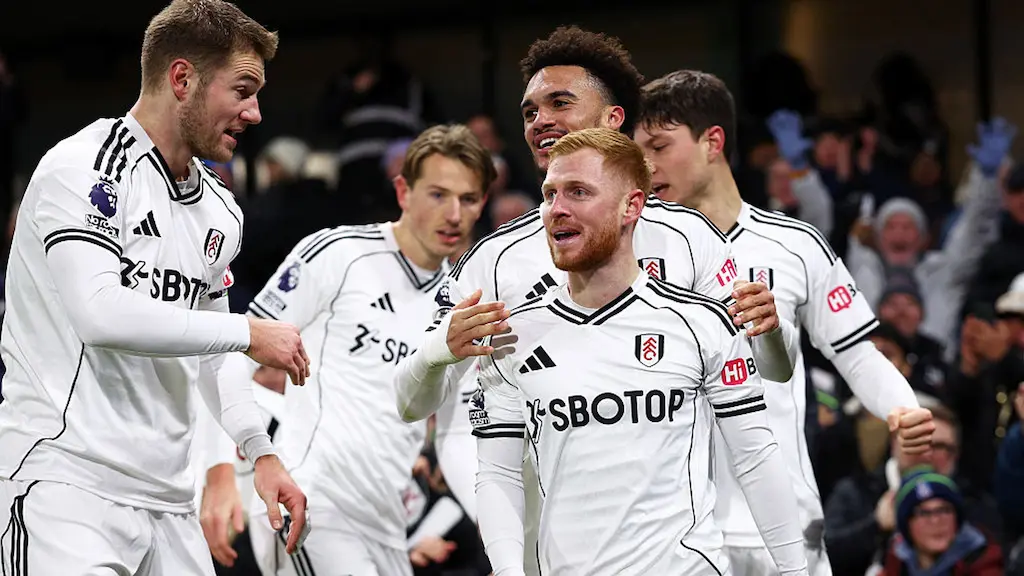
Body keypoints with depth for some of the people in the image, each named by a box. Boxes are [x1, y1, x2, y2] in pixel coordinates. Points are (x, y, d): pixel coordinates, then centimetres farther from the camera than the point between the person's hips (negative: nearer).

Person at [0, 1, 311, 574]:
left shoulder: (220, 213, 16)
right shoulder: (84, 168, -9)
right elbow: (100, 312, -22)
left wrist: (261, 452, 16)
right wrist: (249, 332, -16)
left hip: (167, 498, 8)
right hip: (67, 478, -8)